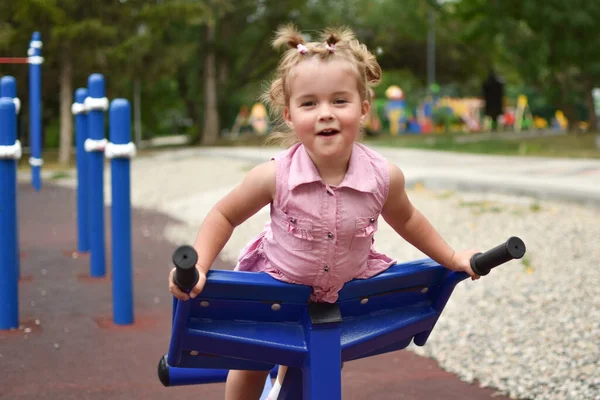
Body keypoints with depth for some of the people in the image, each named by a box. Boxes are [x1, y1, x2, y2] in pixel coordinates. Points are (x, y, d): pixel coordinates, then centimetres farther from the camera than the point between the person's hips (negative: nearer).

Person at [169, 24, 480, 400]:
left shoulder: (384, 176, -24)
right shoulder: (275, 176, -30)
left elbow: (406, 219, -1)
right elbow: (224, 216, -13)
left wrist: (451, 258, 4)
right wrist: (197, 266, -26)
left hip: (344, 295, 2)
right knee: (250, 366, 20)